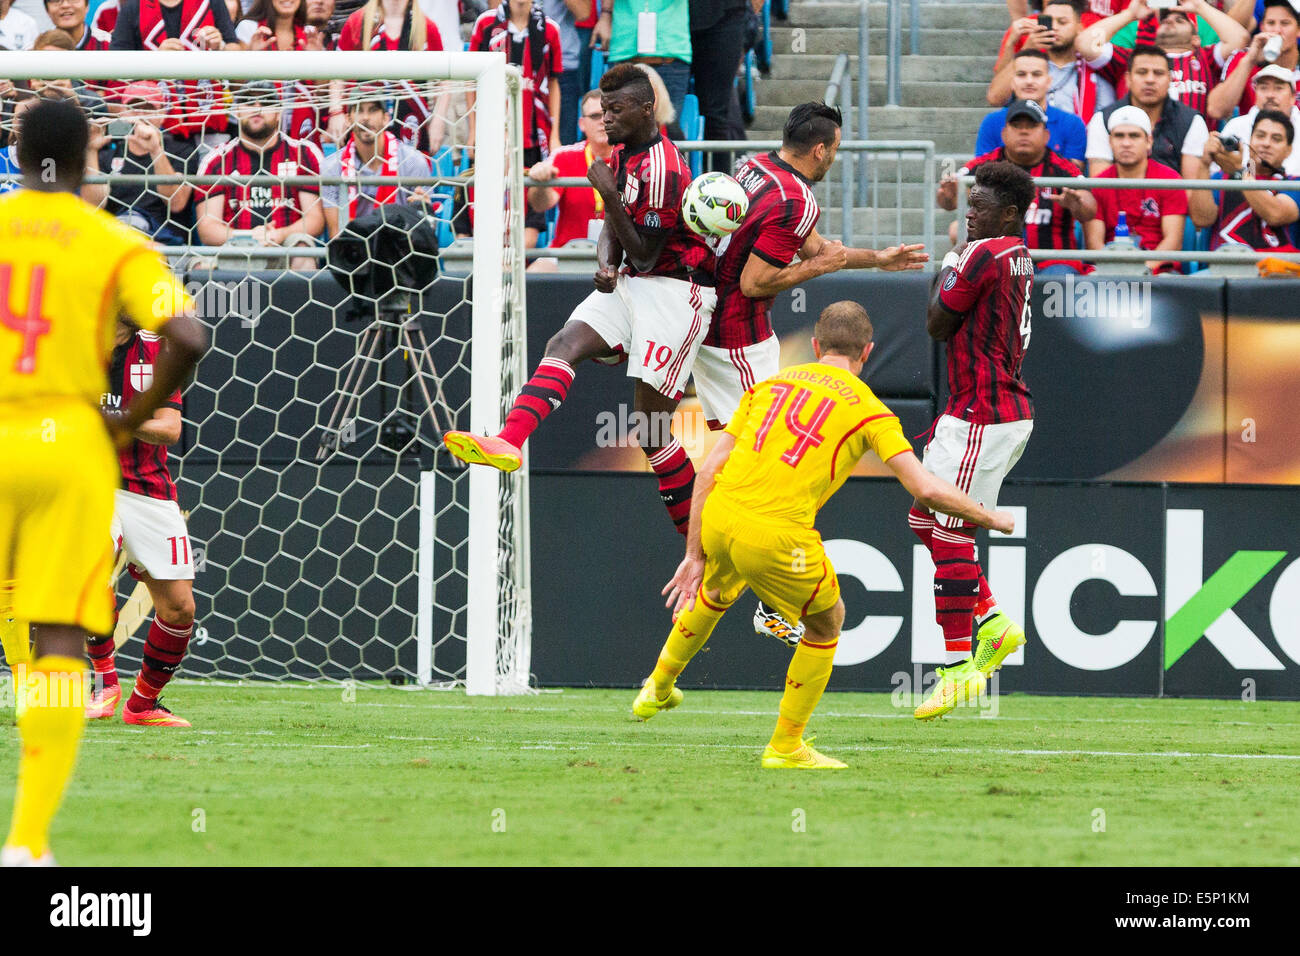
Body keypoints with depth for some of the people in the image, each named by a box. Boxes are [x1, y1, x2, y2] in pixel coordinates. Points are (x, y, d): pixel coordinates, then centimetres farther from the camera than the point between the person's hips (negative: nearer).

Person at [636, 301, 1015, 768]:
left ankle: (658, 689, 57)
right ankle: (785, 746, 27)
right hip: (778, 536, -5)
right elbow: (926, 489, -5)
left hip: (718, 518, 5)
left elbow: (709, 471, 13)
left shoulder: (771, 384, 16)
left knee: (714, 592, 38)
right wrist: (987, 518, 12)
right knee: (826, 622, 23)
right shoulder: (868, 409, 4)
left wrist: (695, 554, 17)